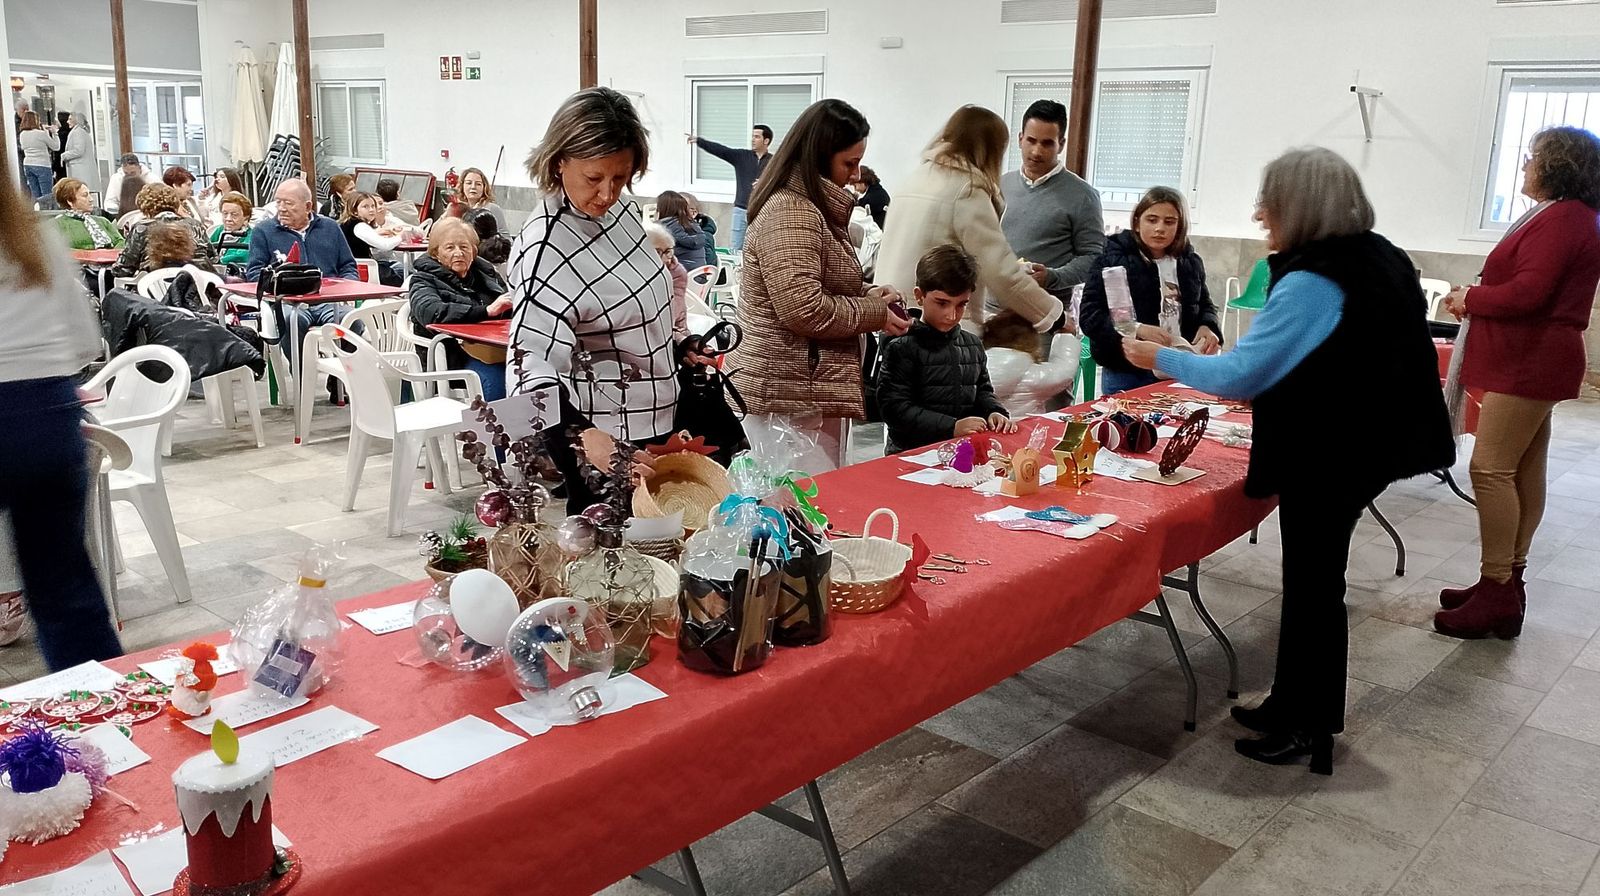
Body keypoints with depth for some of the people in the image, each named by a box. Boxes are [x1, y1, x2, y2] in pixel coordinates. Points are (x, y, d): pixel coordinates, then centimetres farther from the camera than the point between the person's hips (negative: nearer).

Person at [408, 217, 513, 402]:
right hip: (456, 356, -4)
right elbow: (430, 312, -16)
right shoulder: (425, 279, 5)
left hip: (495, 348, 5)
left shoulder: (485, 271, 20)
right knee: (496, 378, -35)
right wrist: (487, 311, -23)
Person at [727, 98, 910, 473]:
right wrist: (876, 314, -10)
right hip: (789, 398, -10)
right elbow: (803, 308, -24)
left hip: (813, 394, 10)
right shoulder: (789, 213, -16)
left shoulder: (816, 209, 18)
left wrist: (868, 295, 9)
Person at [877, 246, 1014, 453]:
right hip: (913, 451, -6)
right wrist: (952, 426, -19)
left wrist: (995, 412, 3)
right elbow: (895, 408, -11)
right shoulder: (902, 348, -5)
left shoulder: (973, 345, 15)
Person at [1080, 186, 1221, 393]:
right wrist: (1136, 329, -25)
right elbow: (1089, 315, -11)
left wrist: (1207, 327, 1)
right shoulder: (1113, 259, -4)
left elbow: (1205, 304, 25)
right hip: (1126, 375, -4)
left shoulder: (1190, 262, 10)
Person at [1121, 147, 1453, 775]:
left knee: (1312, 587, 4)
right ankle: (1294, 705, 30)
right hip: (1363, 447, 9)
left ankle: (1308, 728, 18)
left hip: (1326, 461, -9)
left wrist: (1158, 358, -9)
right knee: (1314, 579, 17)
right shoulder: (1379, 258, 7)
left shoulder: (1312, 283, -23)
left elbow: (1239, 375, -21)